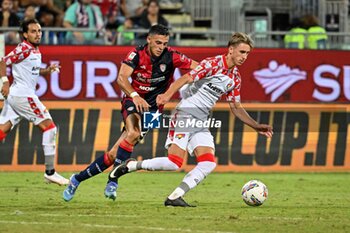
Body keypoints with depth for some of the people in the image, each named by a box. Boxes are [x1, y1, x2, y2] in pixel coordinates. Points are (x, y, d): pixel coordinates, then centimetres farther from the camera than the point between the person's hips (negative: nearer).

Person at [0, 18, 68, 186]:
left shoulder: (35, 50, 16)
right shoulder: (24, 49, -11)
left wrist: (48, 70, 10)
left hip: (14, 96, 9)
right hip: (23, 95, -9)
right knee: (49, 127, -4)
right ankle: (50, 172, -3)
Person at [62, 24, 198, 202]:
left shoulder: (171, 57, -9)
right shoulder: (137, 54, -11)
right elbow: (122, 78, -23)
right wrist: (135, 96, -41)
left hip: (151, 107, 2)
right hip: (132, 101, -2)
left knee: (114, 154, -10)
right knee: (133, 133, -33)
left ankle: (78, 179, 2)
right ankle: (113, 181, -22)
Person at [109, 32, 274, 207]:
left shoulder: (235, 78, 13)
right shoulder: (213, 63, -10)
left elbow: (236, 108, 23)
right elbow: (186, 79, -23)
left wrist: (256, 126, 17)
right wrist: (167, 95, -39)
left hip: (202, 122, 8)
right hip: (186, 114, -8)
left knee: (209, 163, -11)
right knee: (175, 163, -18)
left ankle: (175, 197, -10)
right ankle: (131, 166, 1)